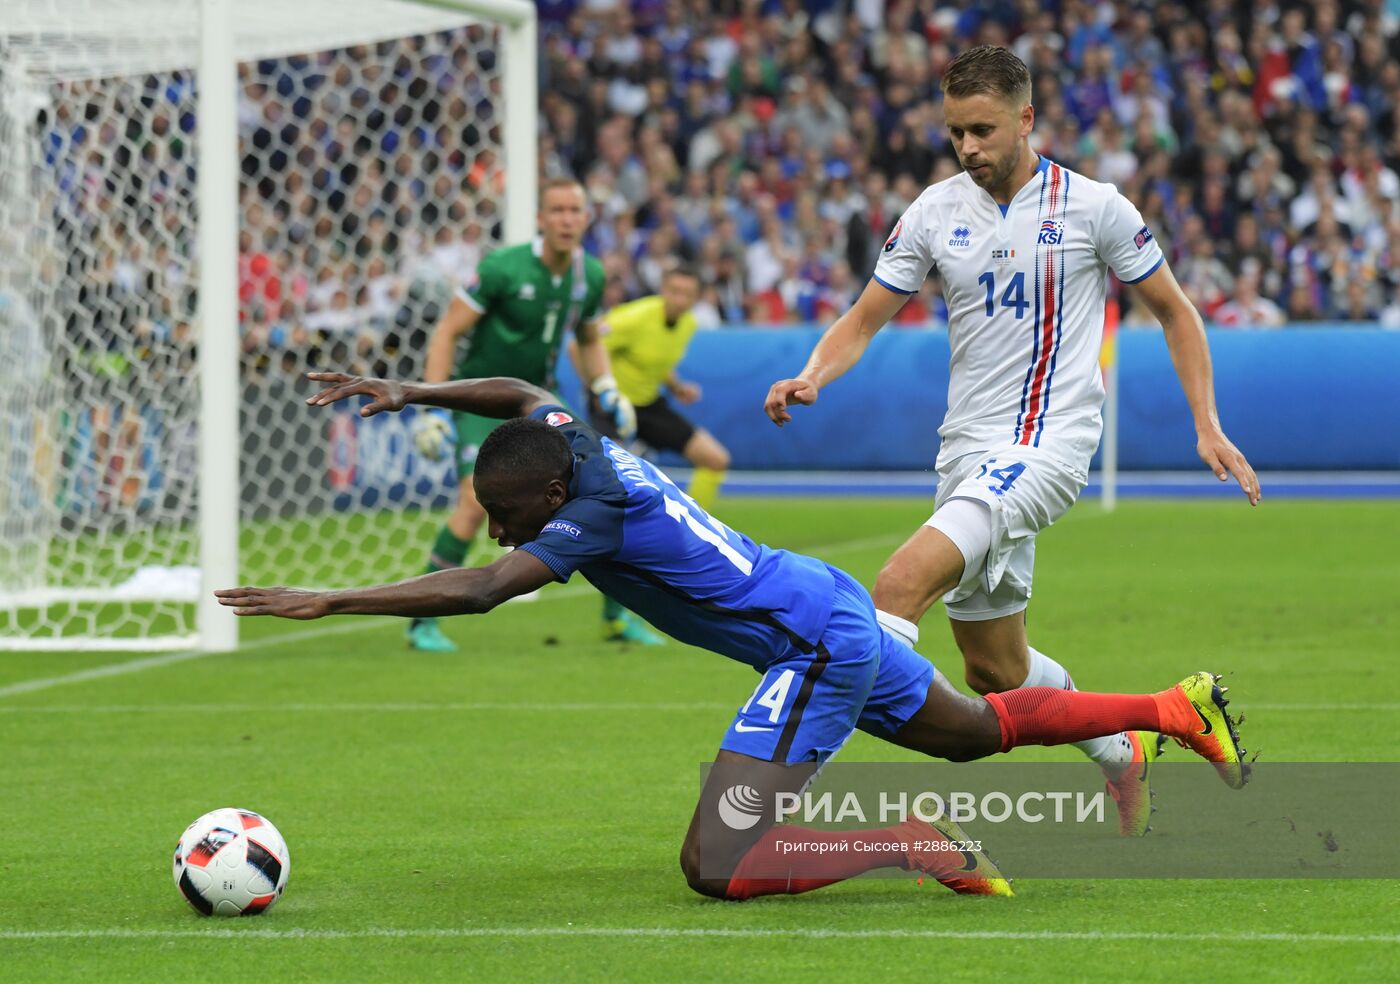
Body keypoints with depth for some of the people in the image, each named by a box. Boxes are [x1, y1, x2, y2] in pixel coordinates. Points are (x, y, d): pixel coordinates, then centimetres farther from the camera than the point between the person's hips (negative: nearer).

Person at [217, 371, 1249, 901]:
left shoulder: (597, 513, -25)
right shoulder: (579, 443, -1)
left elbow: (476, 590, -35)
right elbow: (524, 393, 23)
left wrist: (327, 600, -37)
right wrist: (410, 393, 12)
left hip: (816, 651, -10)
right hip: (837, 610, 10)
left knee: (717, 868, -17)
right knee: (976, 729, 32)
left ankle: (911, 838, -12)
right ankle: (1178, 707, 39)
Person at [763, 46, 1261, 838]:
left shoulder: (1093, 207, -4)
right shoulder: (935, 211, 6)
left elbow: (1174, 310, 7)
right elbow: (867, 317, 8)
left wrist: (1209, 428, 1)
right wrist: (811, 378, -13)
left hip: (1049, 442, -6)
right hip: (968, 447, 6)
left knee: (905, 581, -27)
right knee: (995, 669, 11)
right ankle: (1125, 755, 35)